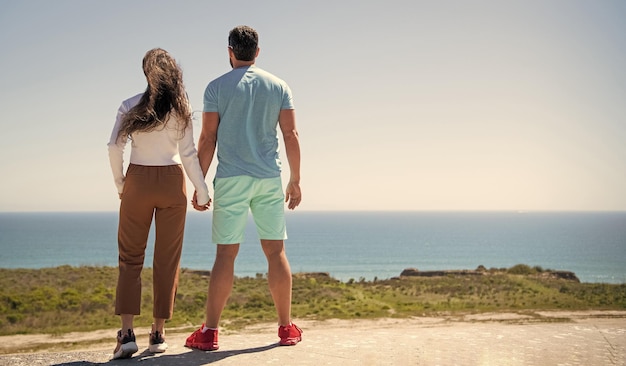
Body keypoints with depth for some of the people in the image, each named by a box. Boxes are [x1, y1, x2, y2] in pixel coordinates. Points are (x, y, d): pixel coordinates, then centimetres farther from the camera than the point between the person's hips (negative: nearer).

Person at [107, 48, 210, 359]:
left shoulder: (131, 106, 0)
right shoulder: (180, 108, 0)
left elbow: (115, 147, -6)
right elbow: (188, 153, -4)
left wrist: (119, 183, 7)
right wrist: (202, 189, 3)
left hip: (138, 182, 0)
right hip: (172, 182, 1)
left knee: (130, 258, 5)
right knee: (167, 260, 8)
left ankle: (127, 333, -7)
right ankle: (158, 333, 10)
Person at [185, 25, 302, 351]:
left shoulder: (217, 87, 0)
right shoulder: (278, 86, 7)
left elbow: (208, 138, -4)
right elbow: (291, 135, 3)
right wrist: (295, 181, 9)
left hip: (231, 180, -2)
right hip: (269, 179, 2)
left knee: (226, 254, 0)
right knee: (276, 252, 7)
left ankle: (209, 333, 1)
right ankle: (287, 328, 12)